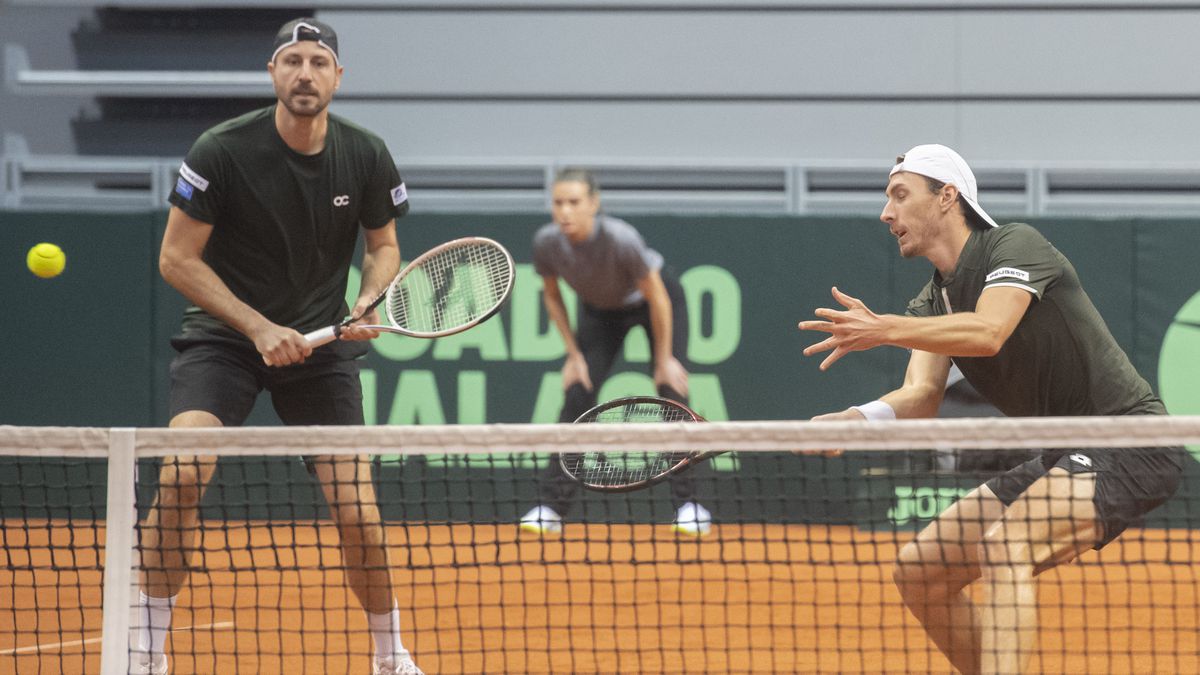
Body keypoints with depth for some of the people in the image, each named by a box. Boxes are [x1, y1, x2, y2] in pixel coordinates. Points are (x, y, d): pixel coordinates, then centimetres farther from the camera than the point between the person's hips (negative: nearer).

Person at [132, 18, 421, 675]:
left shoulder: (366, 157, -6)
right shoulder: (223, 151, -16)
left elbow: (383, 247, 10)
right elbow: (177, 258, -11)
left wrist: (368, 304, -11)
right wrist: (258, 327, -18)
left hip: (320, 342, 2)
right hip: (223, 333, -2)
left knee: (358, 514, -4)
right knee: (182, 473, -25)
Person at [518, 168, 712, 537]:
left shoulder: (621, 239, -39)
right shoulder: (547, 243, -27)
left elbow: (657, 298, -25)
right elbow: (552, 297, -6)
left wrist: (664, 360, -18)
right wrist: (574, 354, -8)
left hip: (651, 302, -3)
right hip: (601, 310, 3)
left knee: (671, 394, -12)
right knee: (577, 397, -9)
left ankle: (687, 502, -3)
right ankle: (551, 507, -6)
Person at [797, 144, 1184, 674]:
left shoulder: (1016, 246, -12)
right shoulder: (933, 303, 11)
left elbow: (988, 333, -31)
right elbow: (922, 395, -5)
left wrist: (883, 329, -43)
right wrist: (858, 419, -25)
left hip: (1127, 441, -9)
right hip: (1060, 459, 9)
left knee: (1004, 547, -32)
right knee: (918, 571, 5)